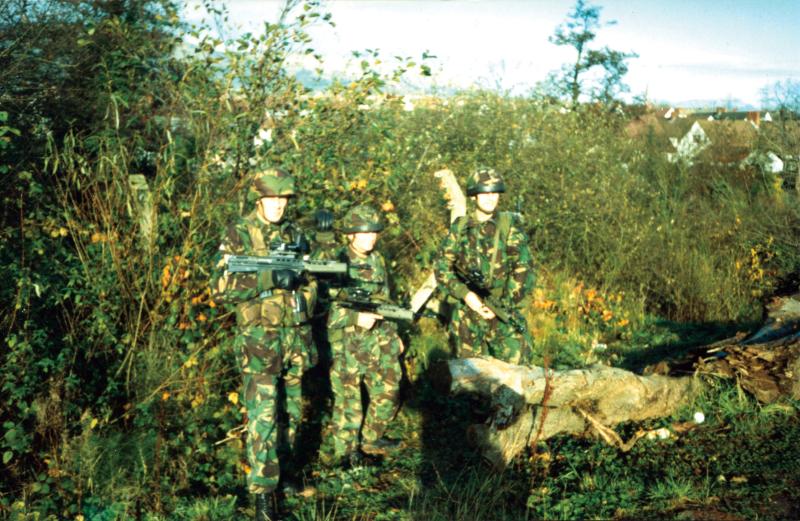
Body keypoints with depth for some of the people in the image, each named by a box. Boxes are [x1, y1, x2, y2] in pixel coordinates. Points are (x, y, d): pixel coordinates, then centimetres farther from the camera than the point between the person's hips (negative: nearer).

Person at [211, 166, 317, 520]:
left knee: (291, 410, 14)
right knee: (263, 416, -7)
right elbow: (220, 288, -16)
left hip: (296, 337, 6)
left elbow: (311, 280, 22)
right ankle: (263, 491, -2)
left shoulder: (295, 234, 10)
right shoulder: (239, 235, -6)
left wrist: (302, 274, 0)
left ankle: (281, 468, 31)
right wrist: (269, 278, -23)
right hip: (259, 339, -5)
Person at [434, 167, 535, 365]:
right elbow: (441, 267, 4)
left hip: (504, 312, -2)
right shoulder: (460, 227, 7)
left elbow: (523, 269, -6)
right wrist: (465, 294, -11)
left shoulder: (510, 225, 0)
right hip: (465, 313, 2)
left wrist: (503, 305, -14)